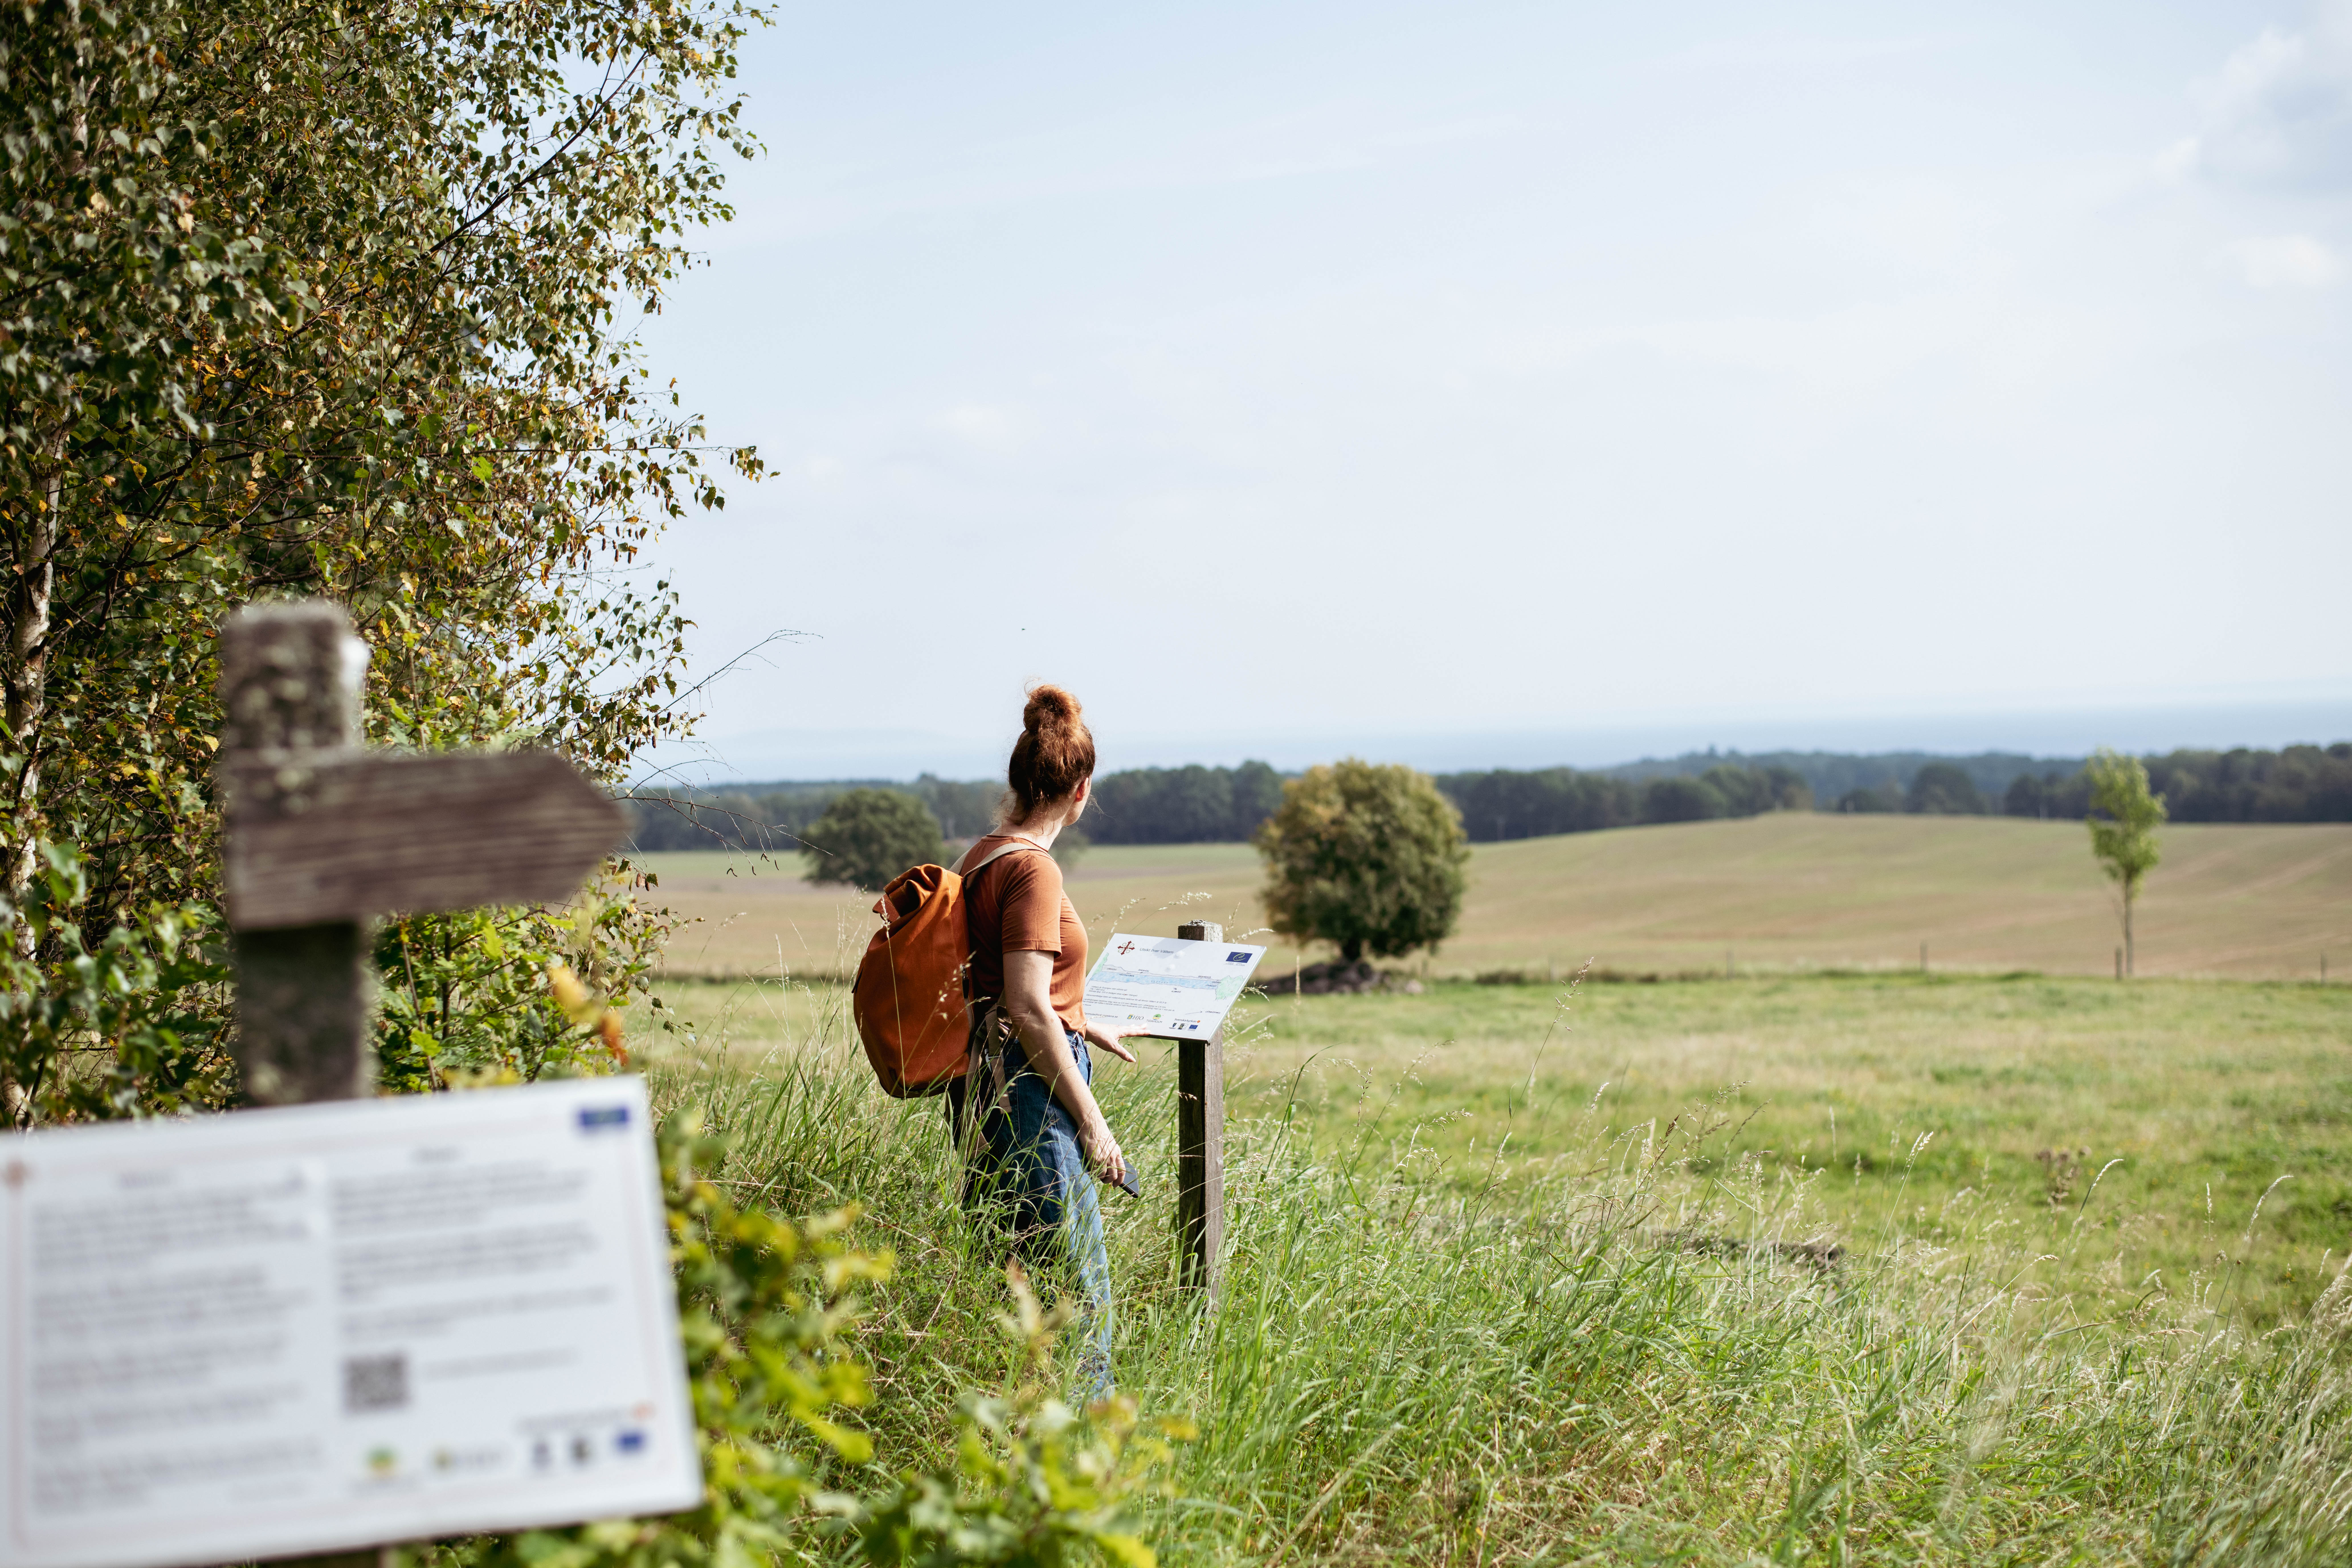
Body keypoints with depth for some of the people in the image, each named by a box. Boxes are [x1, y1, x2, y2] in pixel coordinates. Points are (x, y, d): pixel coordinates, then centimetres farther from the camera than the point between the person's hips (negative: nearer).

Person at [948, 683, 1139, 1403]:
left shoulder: (982, 857, 12)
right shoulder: (1032, 868, -16)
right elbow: (1028, 1010, -21)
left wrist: (1085, 1028, 35)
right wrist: (1091, 1121, -16)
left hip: (986, 1089, 9)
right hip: (1028, 1091, -9)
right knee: (1074, 1282, -3)